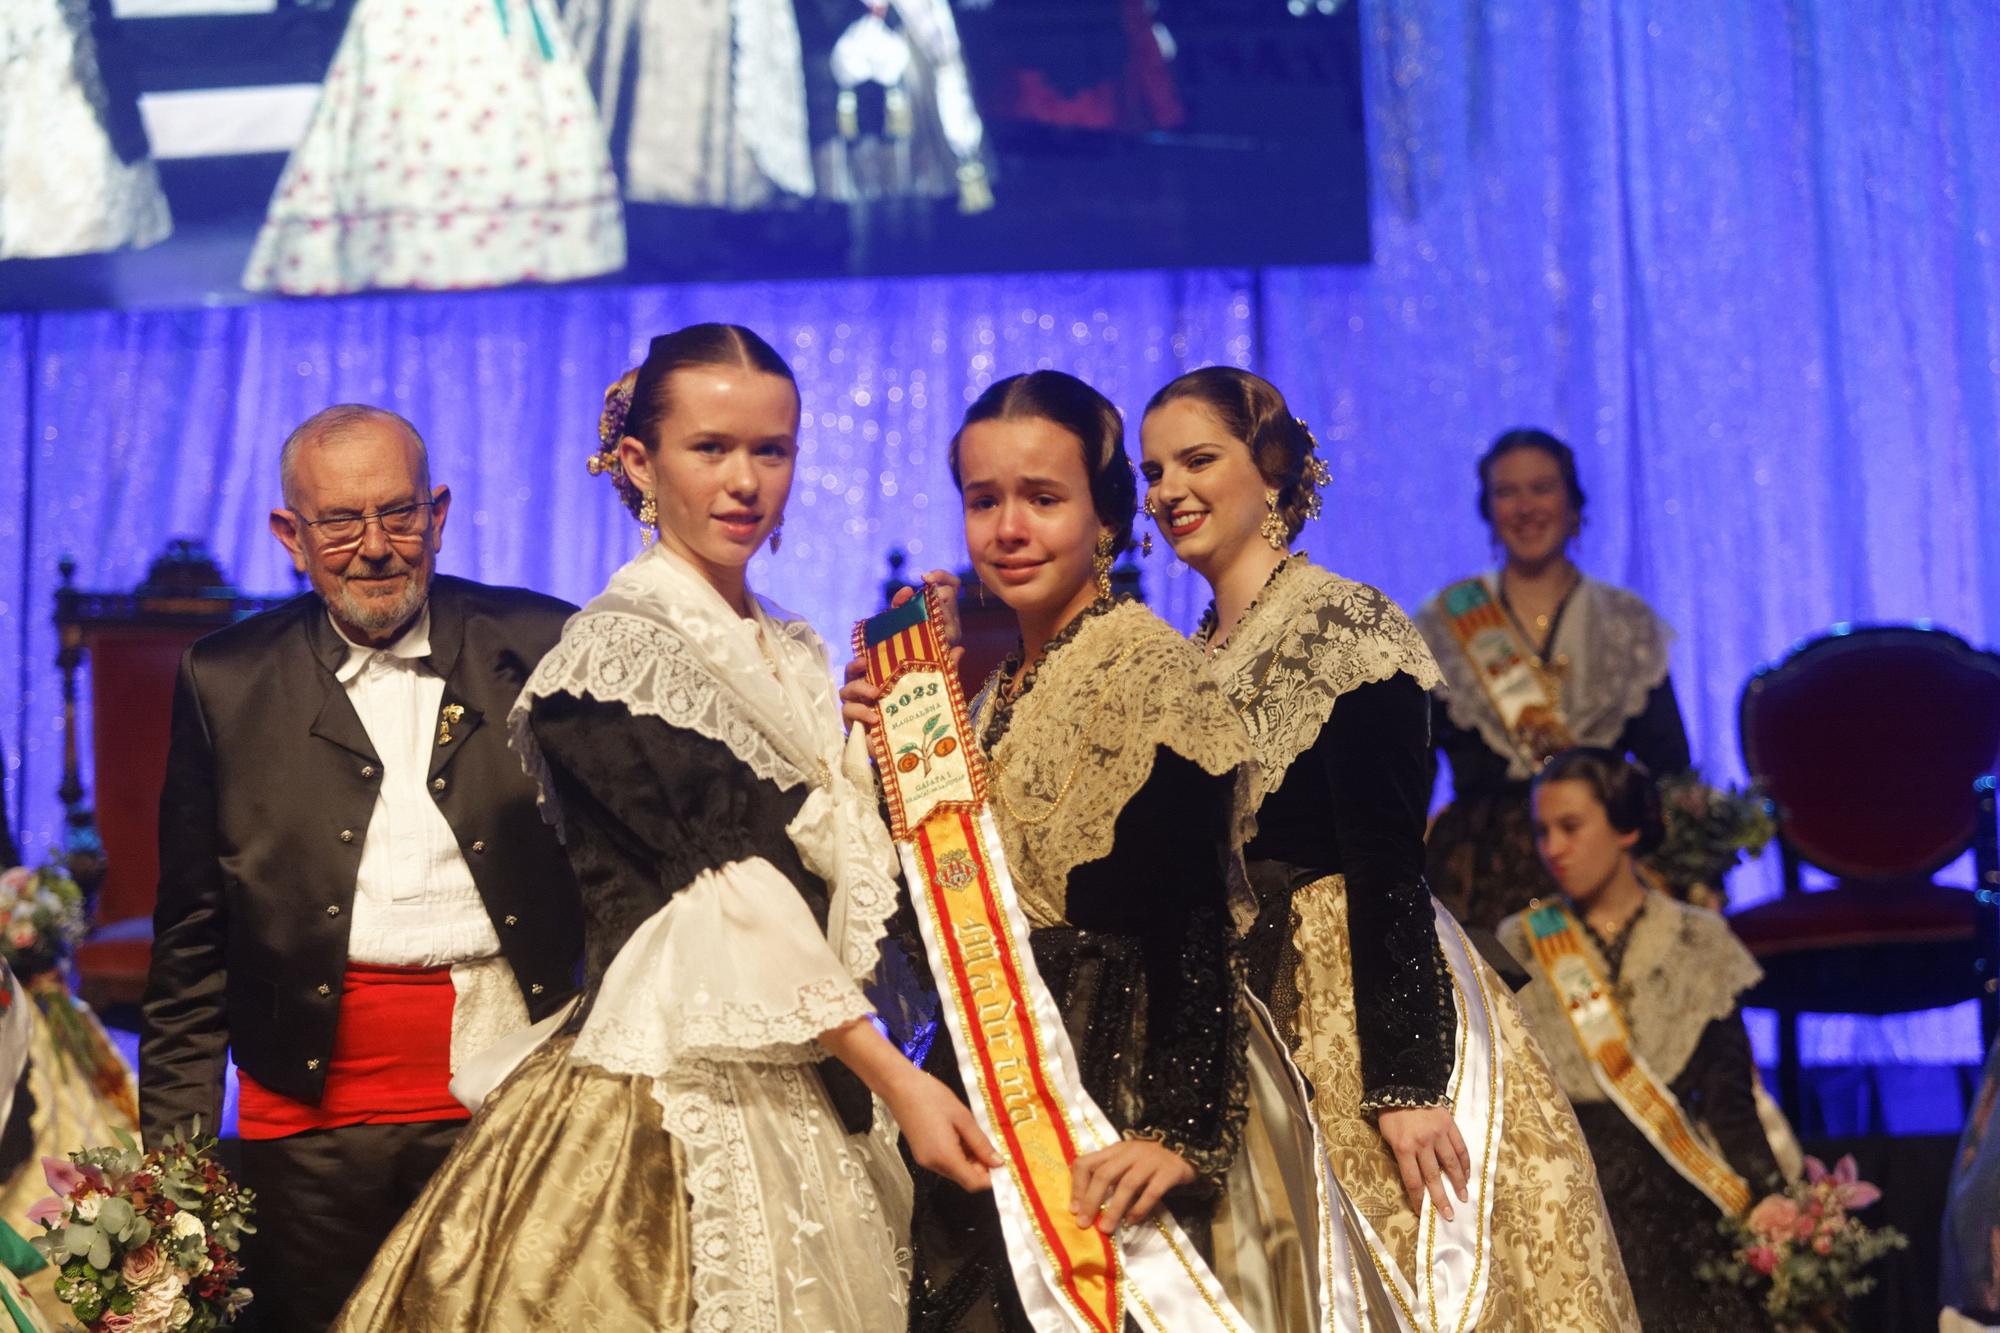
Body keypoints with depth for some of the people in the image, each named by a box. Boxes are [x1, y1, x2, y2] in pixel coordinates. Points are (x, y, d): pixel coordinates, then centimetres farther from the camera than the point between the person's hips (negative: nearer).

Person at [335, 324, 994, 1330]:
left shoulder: (792, 657, 14)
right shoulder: (618, 646, -9)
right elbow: (726, 886, -16)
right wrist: (894, 1076, -20)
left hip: (800, 1096, 7)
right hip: (670, 1097, -7)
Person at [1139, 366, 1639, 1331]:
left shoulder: (1346, 626, -9)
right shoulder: (1184, 664, 12)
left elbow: (1390, 864, -17)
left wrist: (1404, 1079, -24)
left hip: (1360, 1002, -7)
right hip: (1239, 1032, 7)